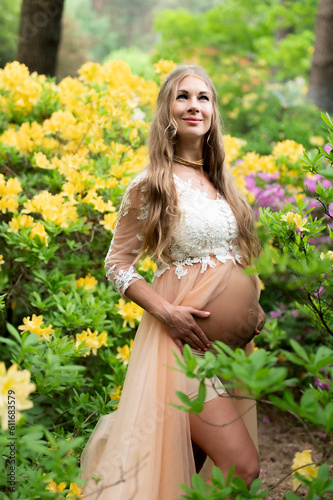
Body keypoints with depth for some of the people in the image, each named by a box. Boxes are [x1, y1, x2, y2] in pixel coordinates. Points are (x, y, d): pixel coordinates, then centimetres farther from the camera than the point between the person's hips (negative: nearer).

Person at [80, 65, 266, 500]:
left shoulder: (222, 181, 13)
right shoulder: (151, 185, -6)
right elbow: (117, 266, -3)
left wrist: (254, 304, 8)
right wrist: (165, 311, -16)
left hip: (234, 344, 7)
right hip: (186, 337, -7)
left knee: (203, 459, 11)